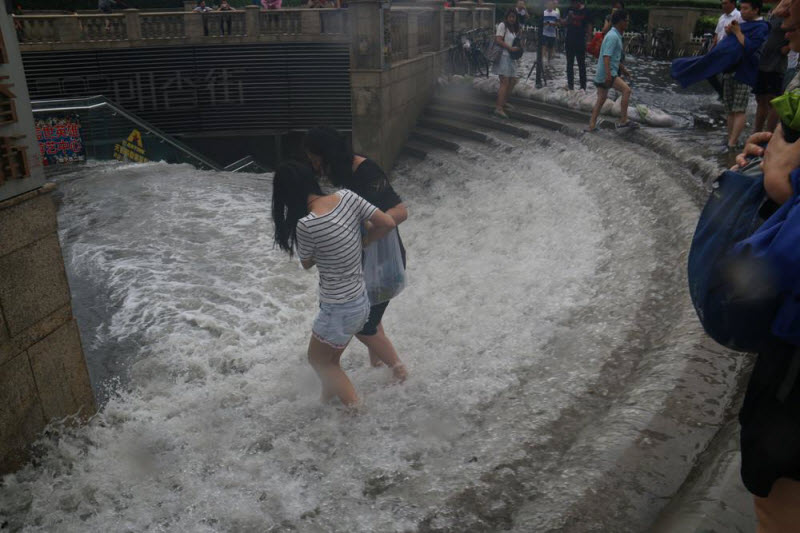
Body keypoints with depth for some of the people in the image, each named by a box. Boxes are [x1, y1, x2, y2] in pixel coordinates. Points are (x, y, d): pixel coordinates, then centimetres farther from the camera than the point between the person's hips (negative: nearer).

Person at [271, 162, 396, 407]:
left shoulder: (306, 225, -25)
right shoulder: (347, 196, -9)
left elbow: (306, 263, -6)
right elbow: (388, 223, -3)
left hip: (340, 310, -7)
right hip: (361, 300, 7)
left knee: (317, 360, 21)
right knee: (329, 360, 27)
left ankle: (357, 410, 31)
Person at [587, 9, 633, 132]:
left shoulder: (616, 35, 16)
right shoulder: (613, 36, -16)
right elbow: (606, 56, -26)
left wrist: (623, 69, 37)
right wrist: (608, 75, -35)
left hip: (602, 75, 11)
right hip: (607, 74, -11)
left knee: (601, 99, 15)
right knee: (626, 90, -12)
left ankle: (592, 125, 16)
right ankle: (623, 121, -9)